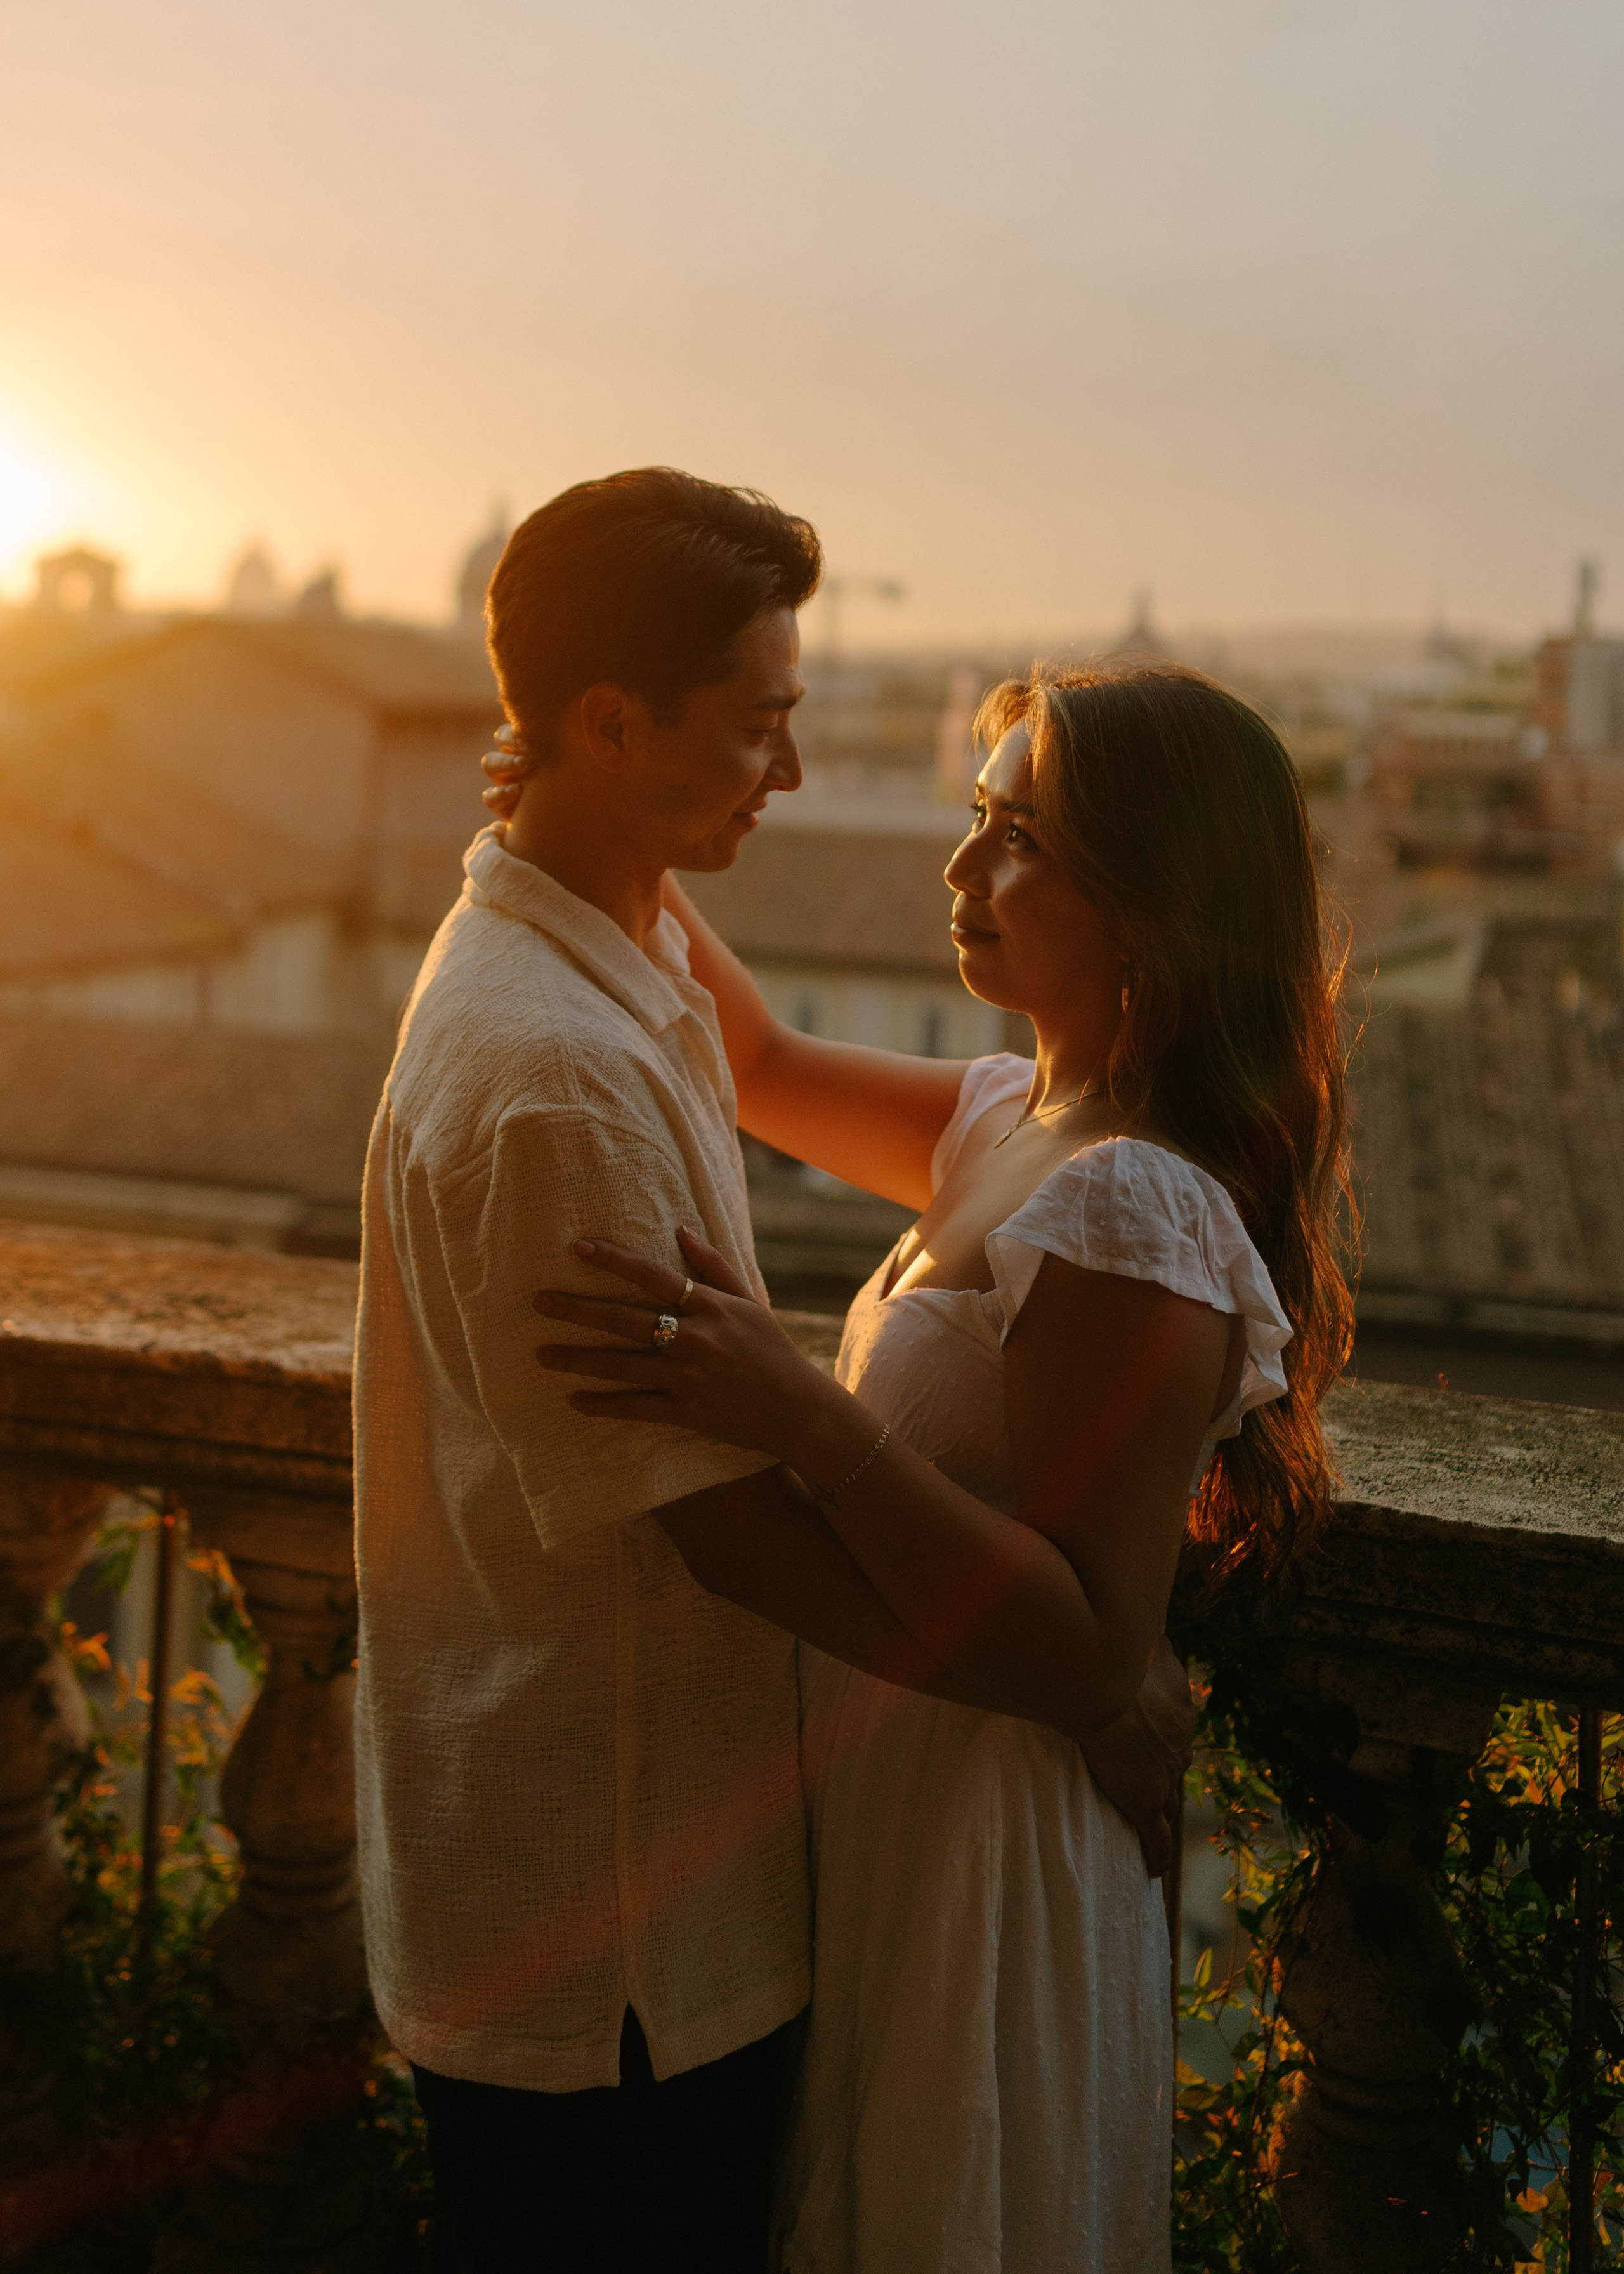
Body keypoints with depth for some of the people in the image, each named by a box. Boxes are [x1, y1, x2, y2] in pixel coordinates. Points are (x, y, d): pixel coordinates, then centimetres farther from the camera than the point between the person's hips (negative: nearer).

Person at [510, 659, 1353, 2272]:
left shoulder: (1129, 1217, -27)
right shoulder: (1020, 1126, 2)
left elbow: (1088, 1662, -29)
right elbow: (766, 1070, 15)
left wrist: (808, 1423, -38)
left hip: (986, 1874, -9)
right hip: (891, 1820, 9)